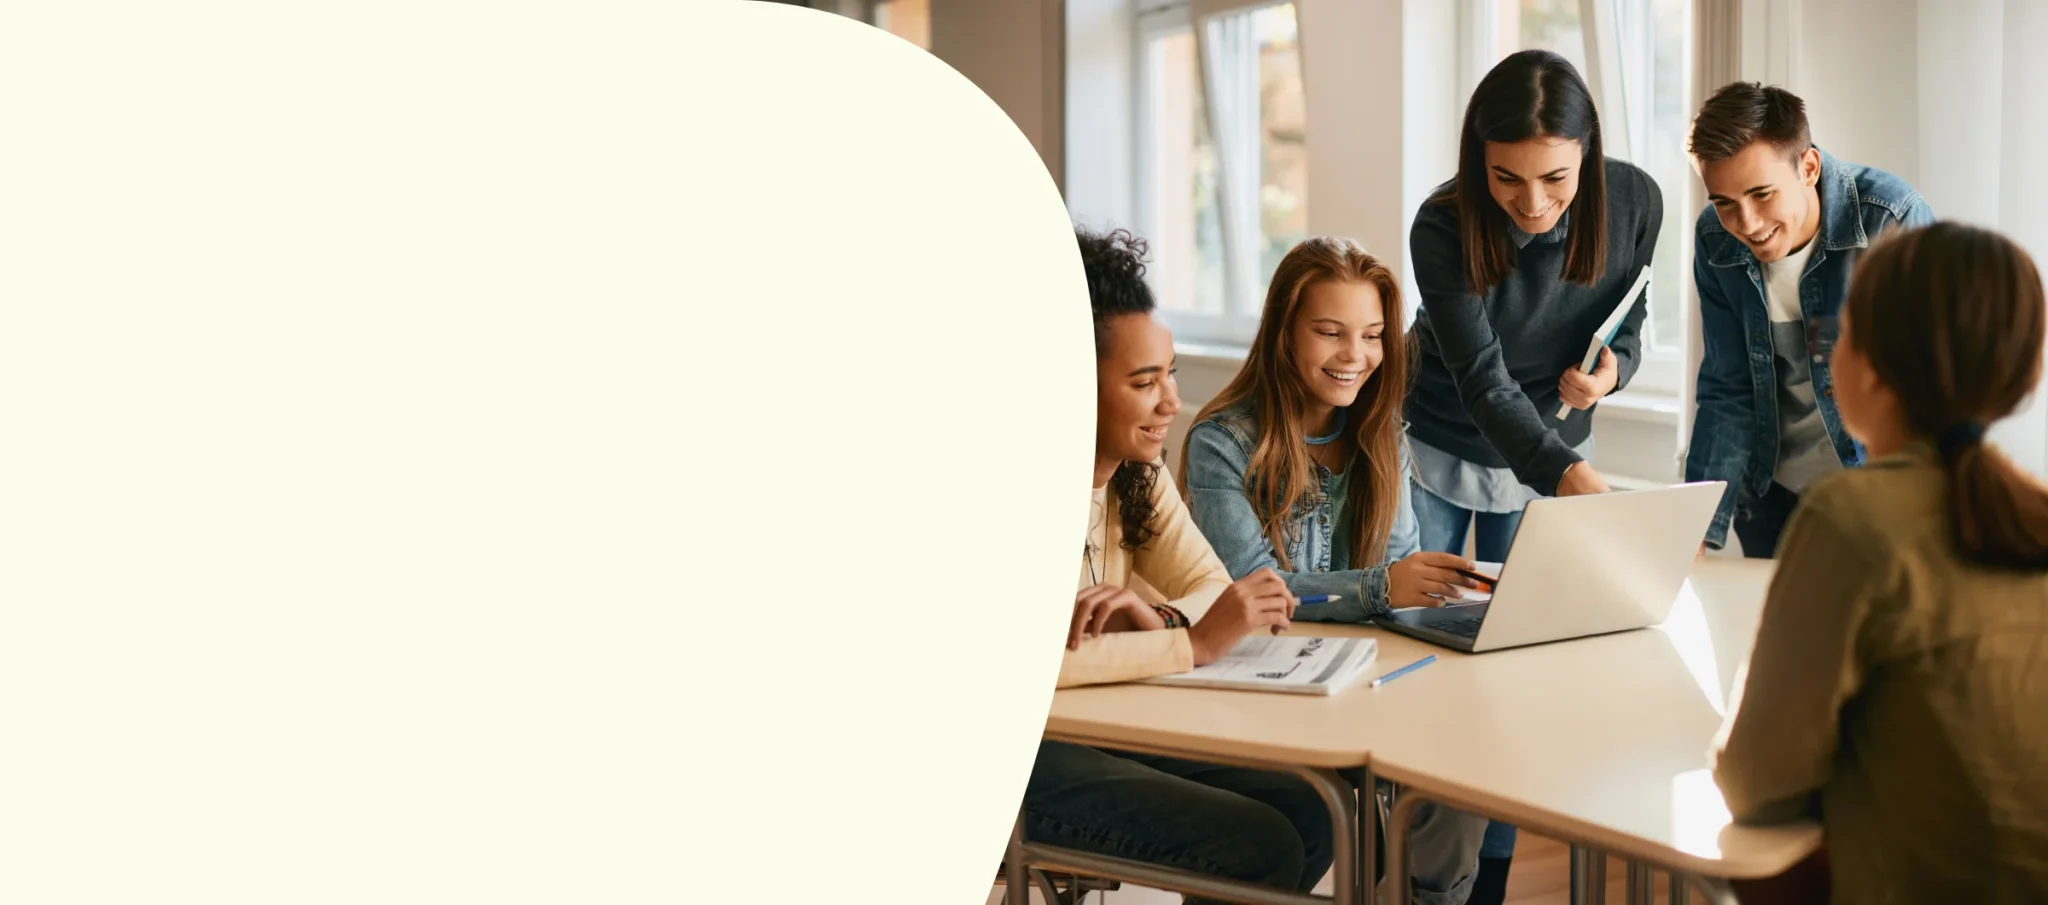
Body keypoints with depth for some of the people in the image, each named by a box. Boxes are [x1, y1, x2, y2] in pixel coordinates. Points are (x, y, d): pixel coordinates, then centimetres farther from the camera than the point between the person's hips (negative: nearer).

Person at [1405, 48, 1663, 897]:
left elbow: (1627, 318, -2)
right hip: (1437, 449, -2)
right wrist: (1574, 476, -48)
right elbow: (1484, 381, -34)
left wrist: (1612, 367, -26)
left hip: (1547, 454, 2)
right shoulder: (1442, 228, -30)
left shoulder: (1634, 203, -20)